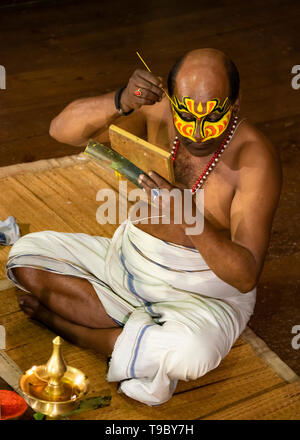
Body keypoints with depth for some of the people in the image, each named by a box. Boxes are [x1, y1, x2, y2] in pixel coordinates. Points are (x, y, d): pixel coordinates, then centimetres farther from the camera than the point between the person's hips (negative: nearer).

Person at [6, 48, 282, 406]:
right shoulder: (156, 114, -10)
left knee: (187, 355, -38)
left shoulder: (255, 158, -23)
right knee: (25, 257, -3)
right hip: (128, 262, 5)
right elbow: (62, 130, -18)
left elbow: (246, 276, -27)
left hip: (203, 294, -5)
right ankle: (145, 340, -10)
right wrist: (119, 103, -37)